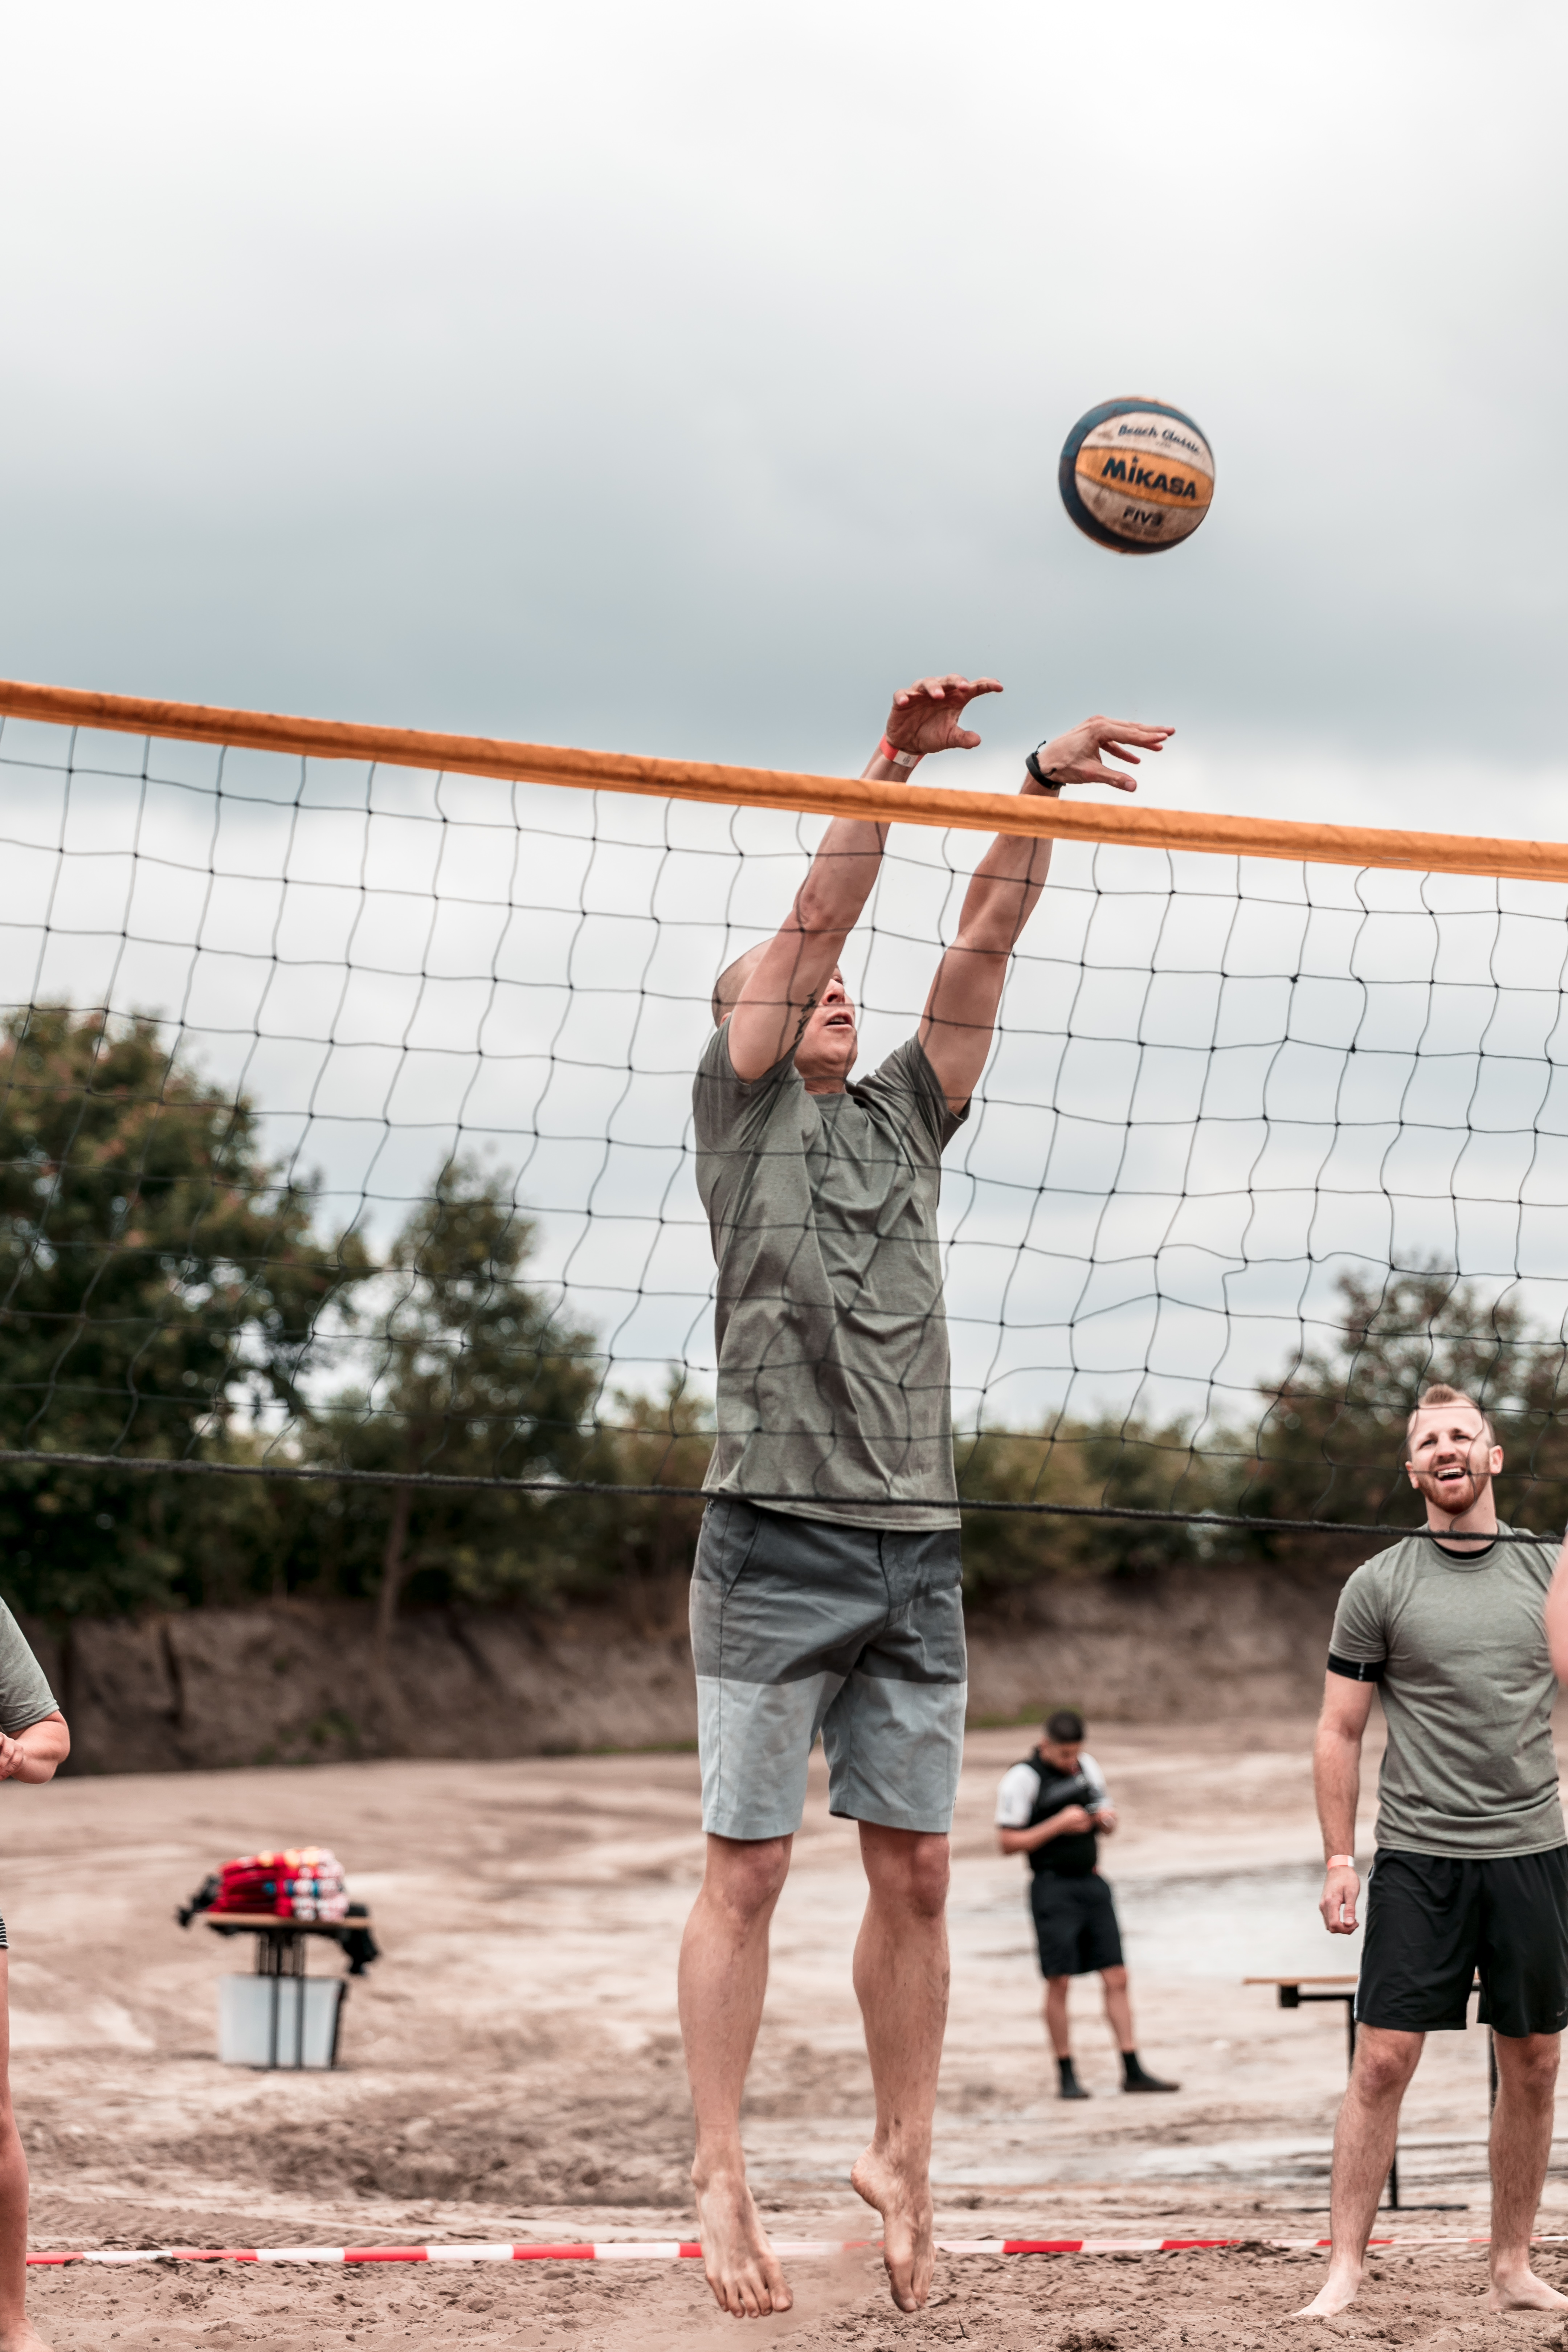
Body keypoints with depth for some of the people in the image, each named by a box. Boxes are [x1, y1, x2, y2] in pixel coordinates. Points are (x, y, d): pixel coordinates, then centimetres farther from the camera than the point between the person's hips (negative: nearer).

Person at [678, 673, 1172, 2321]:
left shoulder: (906, 1112, 18)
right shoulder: (738, 1099, 6)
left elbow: (985, 940, 11)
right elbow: (818, 914, -4)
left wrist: (1041, 790, 2)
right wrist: (891, 762, -10)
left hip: (917, 1551, 5)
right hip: (777, 1543, -5)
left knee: (915, 1873, 6)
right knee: (747, 1871, -4)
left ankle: (903, 2158, 15)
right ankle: (720, 2178, 0)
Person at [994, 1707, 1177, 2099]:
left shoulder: (1087, 1766, 11)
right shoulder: (1022, 1778, -8)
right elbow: (1008, 1842, -11)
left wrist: (1105, 1819, -2)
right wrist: (1059, 1824, -17)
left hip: (1091, 1882, 6)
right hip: (1053, 1886, -5)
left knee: (1117, 1977, 2)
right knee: (1059, 1981, -4)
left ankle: (1133, 2070, 5)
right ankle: (1066, 2075, 5)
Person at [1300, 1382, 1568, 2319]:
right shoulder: (1379, 1586, 1)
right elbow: (1340, 1732, 3)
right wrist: (1339, 1859, -2)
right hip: (1419, 1856, -3)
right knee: (1384, 2063, -6)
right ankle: (1346, 2268, -1)